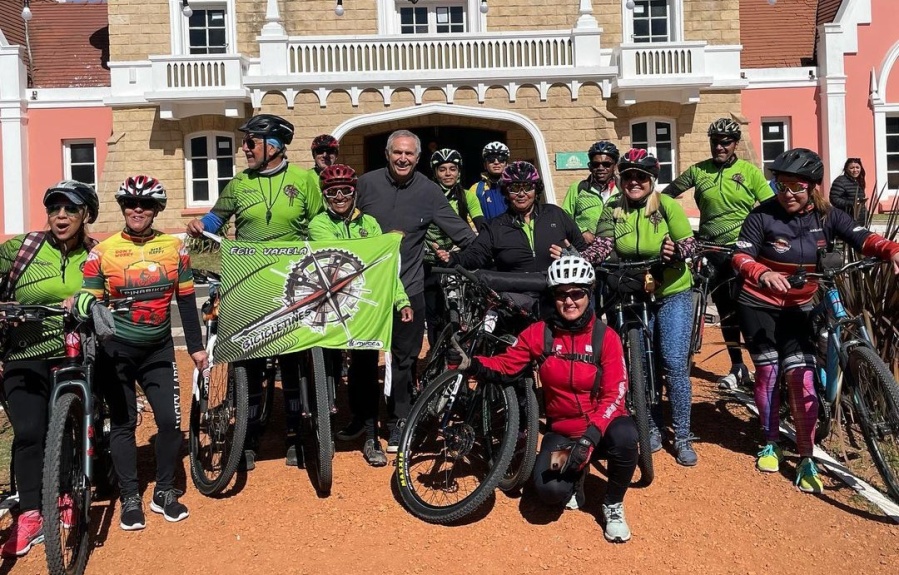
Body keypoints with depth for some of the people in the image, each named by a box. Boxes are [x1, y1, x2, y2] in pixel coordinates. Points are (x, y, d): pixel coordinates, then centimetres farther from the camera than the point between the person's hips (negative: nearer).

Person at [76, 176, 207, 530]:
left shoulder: (174, 248, 0)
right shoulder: (103, 251, -4)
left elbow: (186, 301, 5)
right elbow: (89, 299, -1)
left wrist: (196, 347, 5)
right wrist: (83, 305, -25)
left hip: (158, 349, 1)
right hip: (115, 350, -1)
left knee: (170, 421, -3)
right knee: (122, 423, 6)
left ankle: (164, 492, 16)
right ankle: (130, 498, 18)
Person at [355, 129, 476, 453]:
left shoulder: (429, 192, -2)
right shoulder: (366, 184, 0)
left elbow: (460, 231, -3)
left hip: (408, 288, -1)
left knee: (404, 359, 6)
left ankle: (399, 422, 20)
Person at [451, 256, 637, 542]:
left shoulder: (606, 337, -11)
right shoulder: (539, 333, -5)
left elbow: (614, 395, -15)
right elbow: (505, 364, -3)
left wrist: (591, 436, -28)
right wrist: (473, 364, -24)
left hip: (601, 427, -1)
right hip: (562, 431, 1)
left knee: (624, 436, -37)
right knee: (550, 490, -27)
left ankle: (613, 505, -5)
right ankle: (576, 475, 14)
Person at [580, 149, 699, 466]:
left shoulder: (666, 205, -11)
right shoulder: (612, 209, -2)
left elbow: (689, 242, -11)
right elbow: (602, 244, -12)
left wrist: (676, 251, -33)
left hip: (672, 294, -3)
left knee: (674, 364, -6)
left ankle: (683, 436, 9)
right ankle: (653, 430, 25)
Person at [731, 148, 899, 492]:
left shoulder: (827, 217, -8)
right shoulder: (762, 215, -16)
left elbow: (863, 239, -19)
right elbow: (741, 257, -21)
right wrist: (763, 274, -42)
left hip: (798, 309, 2)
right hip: (759, 305, -2)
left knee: (801, 378, -6)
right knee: (767, 372, 6)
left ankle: (806, 460, 4)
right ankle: (771, 445, 25)